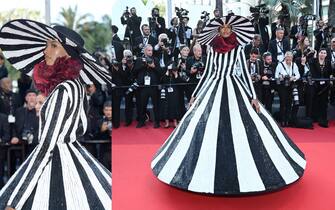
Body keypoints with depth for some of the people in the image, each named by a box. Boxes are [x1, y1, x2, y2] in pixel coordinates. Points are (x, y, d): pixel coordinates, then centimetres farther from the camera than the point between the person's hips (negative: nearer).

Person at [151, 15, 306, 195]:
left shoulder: (238, 48, 2)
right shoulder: (212, 49, 7)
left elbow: (245, 72, -1)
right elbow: (207, 73, 12)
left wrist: (253, 96, -8)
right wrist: (195, 94, 12)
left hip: (234, 88, -2)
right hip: (214, 88, 2)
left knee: (238, 129, -5)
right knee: (210, 128, -1)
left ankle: (242, 169, 6)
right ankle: (210, 168, 12)